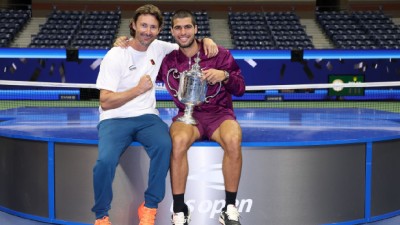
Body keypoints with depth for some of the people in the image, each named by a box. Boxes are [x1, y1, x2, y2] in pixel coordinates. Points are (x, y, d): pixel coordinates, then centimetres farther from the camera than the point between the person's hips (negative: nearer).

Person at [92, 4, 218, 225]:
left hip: (146, 116, 3)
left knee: (164, 145, -31)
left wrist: (206, 40, -1)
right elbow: (105, 102, -12)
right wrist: (139, 89, -18)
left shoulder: (158, 48, 7)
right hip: (115, 119, -3)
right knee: (105, 161, -32)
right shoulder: (115, 56, -7)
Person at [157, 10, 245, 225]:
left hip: (219, 113, 0)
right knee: (179, 140, -36)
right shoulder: (168, 60, 6)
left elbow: (240, 89, 3)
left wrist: (225, 76, -18)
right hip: (187, 115, 1)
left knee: (233, 140, -35)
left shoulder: (219, 54, 1)